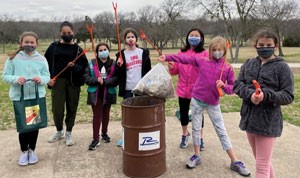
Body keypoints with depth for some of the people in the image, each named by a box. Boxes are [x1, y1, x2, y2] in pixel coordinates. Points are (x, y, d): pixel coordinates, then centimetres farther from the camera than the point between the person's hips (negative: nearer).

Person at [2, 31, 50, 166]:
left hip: (37, 96, 1)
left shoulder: (41, 59, 0)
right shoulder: (13, 58, -3)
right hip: (19, 97, -1)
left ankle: (32, 150, 29)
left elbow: (47, 76, 1)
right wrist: (16, 79, -21)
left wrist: (41, 79, -21)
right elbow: (5, 76, -2)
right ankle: (24, 151, 26)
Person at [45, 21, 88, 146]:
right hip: (58, 81, 0)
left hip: (73, 82, 0)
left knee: (72, 108, 6)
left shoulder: (77, 49, 3)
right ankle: (59, 131, 25)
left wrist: (75, 66, -21)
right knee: (57, 108, 0)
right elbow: (46, 63, 7)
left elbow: (84, 65, -2)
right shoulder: (54, 46, 6)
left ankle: (69, 133, 22)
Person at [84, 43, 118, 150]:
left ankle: (104, 133, 36)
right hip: (95, 94, -1)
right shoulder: (91, 64, -2)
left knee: (106, 114, 16)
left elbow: (116, 79, -12)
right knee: (97, 115, 0)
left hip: (108, 94, 1)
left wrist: (105, 81, -22)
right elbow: (86, 78, -5)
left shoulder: (113, 64, -4)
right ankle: (95, 139, 5)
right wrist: (96, 80, -21)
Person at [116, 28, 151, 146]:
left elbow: (148, 70, 6)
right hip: (127, 89, 0)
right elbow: (119, 73, 1)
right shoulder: (121, 54, 3)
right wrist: (119, 65, -19)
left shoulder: (143, 52, 5)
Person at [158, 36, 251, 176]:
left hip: (213, 104, -1)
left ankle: (235, 162, 14)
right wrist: (167, 57, -2)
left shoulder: (228, 68, -5)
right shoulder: (202, 61, -2)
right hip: (197, 100, 1)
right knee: (196, 128, 10)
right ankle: (196, 156, 28)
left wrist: (223, 86, -24)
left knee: (222, 131, 5)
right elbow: (185, 58, 1)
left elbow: (233, 88, -4)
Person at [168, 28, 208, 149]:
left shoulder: (204, 53, -4)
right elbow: (176, 71, 7)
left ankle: (200, 138, 28)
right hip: (183, 89, 3)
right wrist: (171, 67, -13)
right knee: (183, 112, 14)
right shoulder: (181, 53, 7)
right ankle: (185, 134, 37)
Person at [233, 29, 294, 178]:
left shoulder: (282, 67, -7)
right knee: (263, 162, 22)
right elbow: (237, 85, 0)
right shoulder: (248, 63, 6)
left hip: (268, 122, -5)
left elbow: (288, 96, -10)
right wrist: (250, 94, -20)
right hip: (249, 119, 5)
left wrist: (266, 95, -27)